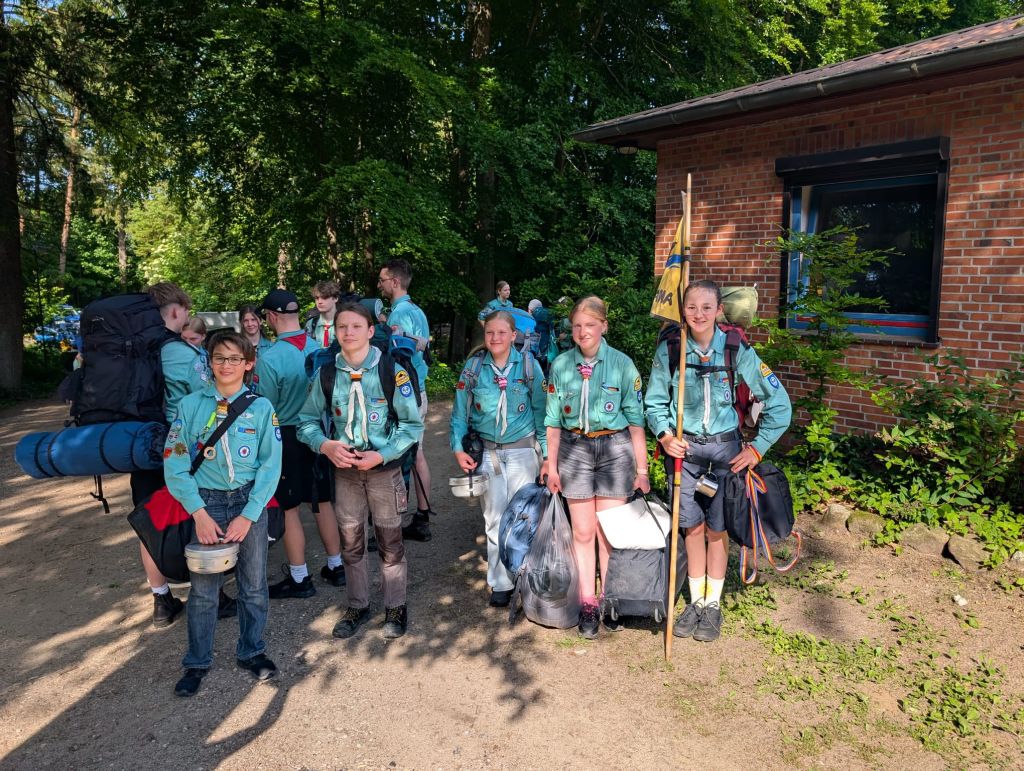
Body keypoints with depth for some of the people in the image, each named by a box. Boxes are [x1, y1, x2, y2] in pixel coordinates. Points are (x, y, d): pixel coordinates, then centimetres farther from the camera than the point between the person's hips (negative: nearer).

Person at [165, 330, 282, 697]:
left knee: (254, 584, 10)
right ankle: (197, 662, 25)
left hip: (250, 501, 0)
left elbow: (271, 465, -5)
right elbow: (175, 463, -4)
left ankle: (252, 652, 30)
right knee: (202, 588, 7)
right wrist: (199, 513, -11)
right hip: (207, 503, 0)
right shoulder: (191, 405, -2)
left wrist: (248, 515, -11)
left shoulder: (261, 408, -3)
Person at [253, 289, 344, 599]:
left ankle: (299, 578, 17)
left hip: (286, 437, -5)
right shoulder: (320, 349, -4)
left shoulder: (269, 359, -21)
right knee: (323, 501, 16)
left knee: (288, 508, 7)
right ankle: (335, 567, 27)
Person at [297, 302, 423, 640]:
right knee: (350, 542, 14)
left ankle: (396, 607, 28)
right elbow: (307, 421, 6)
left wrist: (381, 455, -18)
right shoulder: (326, 373, -3)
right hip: (344, 469, 3)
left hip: (384, 469, -2)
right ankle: (358, 606, 33)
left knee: (390, 542, 8)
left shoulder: (392, 371, -12)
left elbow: (413, 424, -8)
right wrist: (326, 445, -14)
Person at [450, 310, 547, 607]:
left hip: (522, 449, -1)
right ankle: (500, 583, 18)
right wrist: (458, 448, -8)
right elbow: (460, 410, 1)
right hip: (487, 451, 1)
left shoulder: (528, 364, -4)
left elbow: (540, 408, 0)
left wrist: (546, 450, -4)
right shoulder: (474, 366, -2)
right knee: (494, 516, 6)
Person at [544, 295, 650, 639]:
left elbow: (635, 419, -1)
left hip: (615, 448, -1)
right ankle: (587, 604, 19)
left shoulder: (622, 364, -4)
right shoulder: (561, 365, 1)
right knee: (583, 532, 6)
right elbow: (553, 420, 7)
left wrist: (641, 469, 0)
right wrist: (551, 466, 7)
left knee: (609, 531, 3)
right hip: (574, 448, 1)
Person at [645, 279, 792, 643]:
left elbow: (779, 403, -3)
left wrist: (758, 447, -6)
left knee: (717, 528, 8)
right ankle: (696, 601, 27)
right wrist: (664, 435, -13)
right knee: (692, 526, 10)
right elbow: (655, 402, 4)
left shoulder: (737, 351, -9)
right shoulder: (669, 350, -6)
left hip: (726, 448, -1)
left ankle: (713, 605, 25)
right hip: (684, 447, 1)